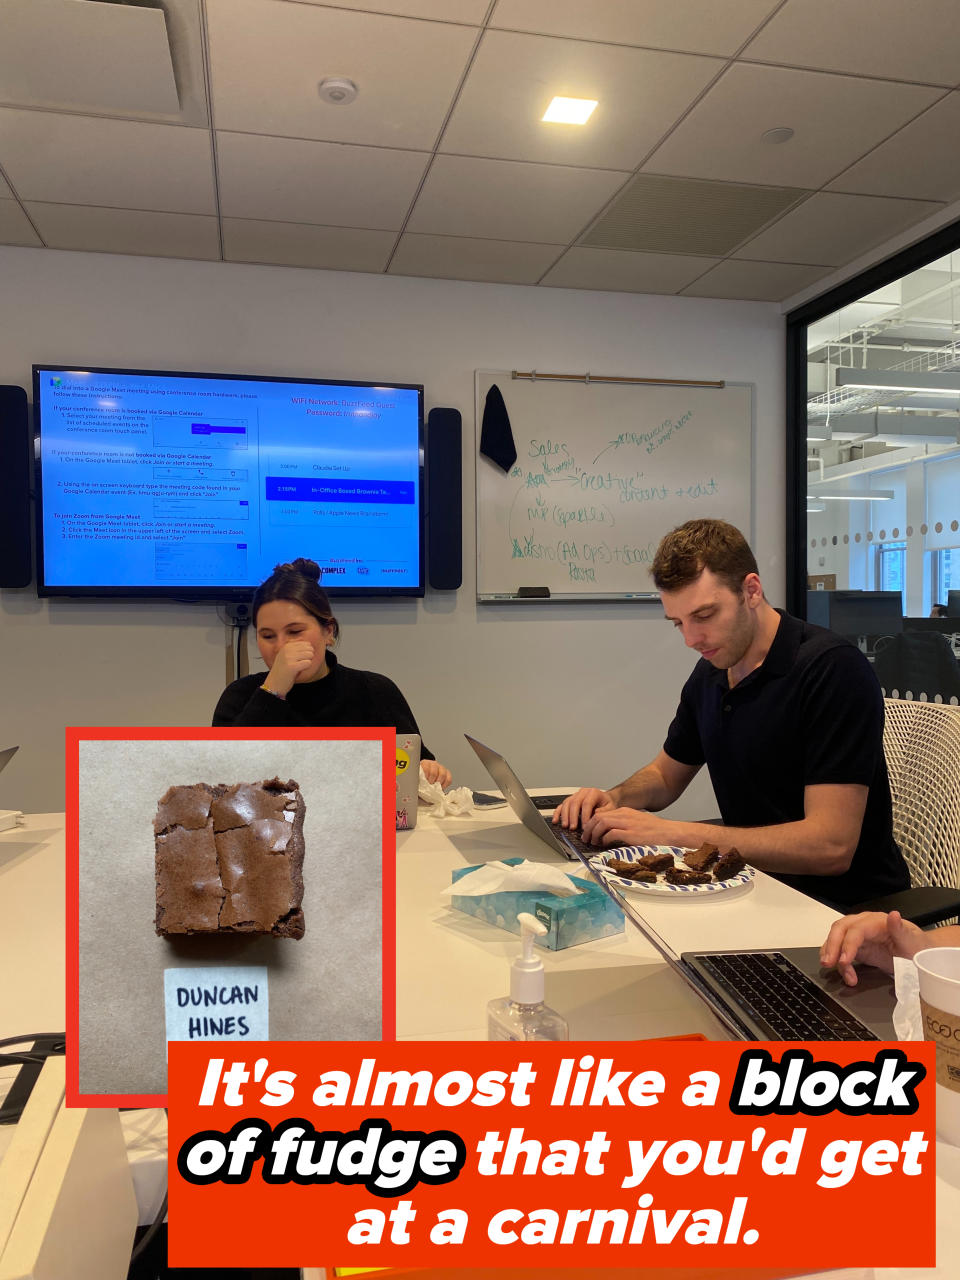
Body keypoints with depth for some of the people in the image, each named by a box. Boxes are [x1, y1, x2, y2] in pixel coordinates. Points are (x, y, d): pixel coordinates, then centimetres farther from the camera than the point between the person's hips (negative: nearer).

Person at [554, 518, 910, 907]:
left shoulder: (833, 668, -21)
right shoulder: (709, 673, 3)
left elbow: (831, 846, -27)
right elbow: (667, 774, 19)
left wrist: (670, 833, -28)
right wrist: (614, 799, -5)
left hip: (847, 902, -7)